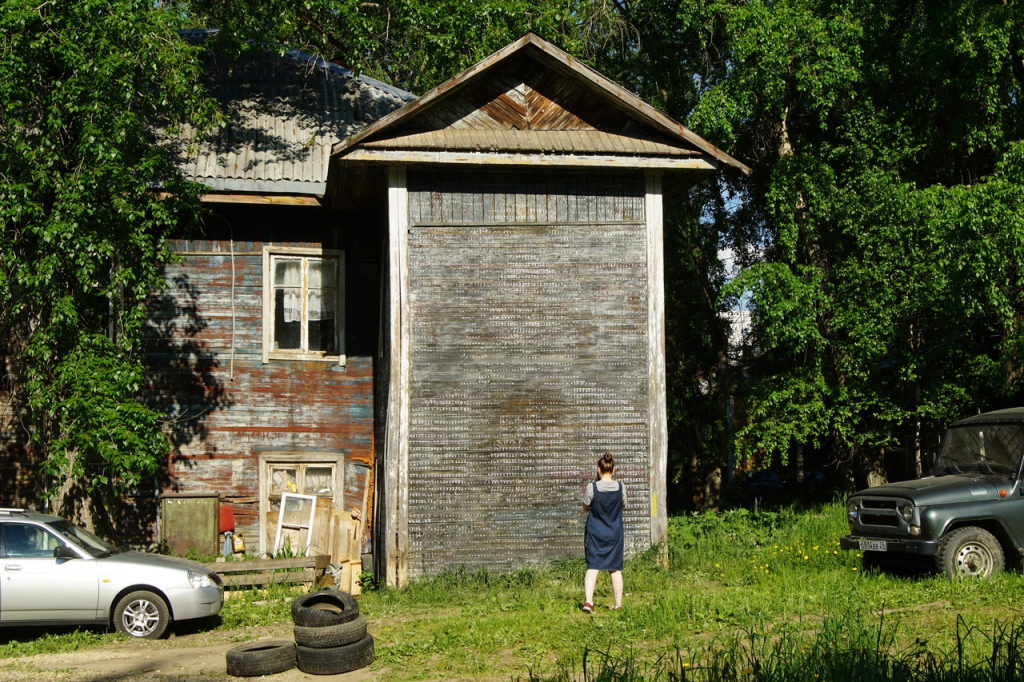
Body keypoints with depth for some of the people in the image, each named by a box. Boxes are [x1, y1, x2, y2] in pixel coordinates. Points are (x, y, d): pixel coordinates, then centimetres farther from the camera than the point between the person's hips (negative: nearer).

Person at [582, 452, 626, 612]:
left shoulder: (592, 488, -13)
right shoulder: (620, 487, -6)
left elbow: (585, 508, 0)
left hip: (594, 533, -2)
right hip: (615, 533, 2)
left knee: (592, 567, -2)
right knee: (615, 568, 11)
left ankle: (588, 600, -17)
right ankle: (618, 603, 18)